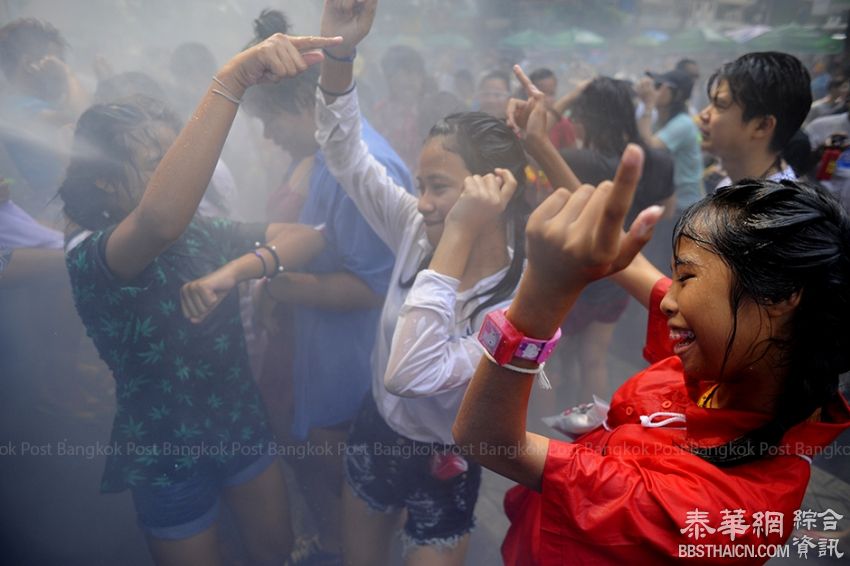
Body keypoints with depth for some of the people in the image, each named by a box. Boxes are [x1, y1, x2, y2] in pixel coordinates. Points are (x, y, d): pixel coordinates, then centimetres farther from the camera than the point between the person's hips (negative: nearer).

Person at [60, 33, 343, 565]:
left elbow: (308, 237, -13)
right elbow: (159, 220, -47)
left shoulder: (202, 232, -5)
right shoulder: (88, 256, -23)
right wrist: (234, 77, -52)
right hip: (165, 453, -5)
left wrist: (237, 269, -32)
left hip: (242, 421, 5)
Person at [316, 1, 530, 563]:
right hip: (376, 429, 6)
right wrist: (339, 51, -25)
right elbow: (346, 153, -10)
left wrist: (458, 237, -43)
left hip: (443, 465, -5)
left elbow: (411, 374, -42)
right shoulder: (417, 230, -13)